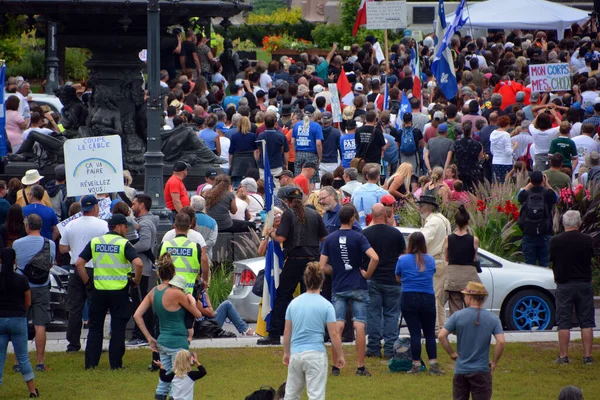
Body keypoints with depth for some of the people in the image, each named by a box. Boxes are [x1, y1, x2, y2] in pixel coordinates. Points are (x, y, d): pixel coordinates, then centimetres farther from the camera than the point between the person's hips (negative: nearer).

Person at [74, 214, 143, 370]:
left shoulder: (95, 242, 4)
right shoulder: (124, 244, -7)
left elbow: (79, 263, 0)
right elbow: (138, 263, -20)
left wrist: (86, 281, 9)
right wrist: (136, 280, -4)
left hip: (99, 291, 3)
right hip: (119, 291, -3)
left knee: (95, 327, 12)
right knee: (118, 328, 5)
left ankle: (90, 362, 10)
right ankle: (115, 363, 6)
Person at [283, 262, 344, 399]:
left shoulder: (294, 303, 5)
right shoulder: (326, 306, -7)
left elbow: (287, 332, 10)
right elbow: (334, 334, -7)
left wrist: (286, 353, 22)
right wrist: (340, 356, 4)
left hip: (295, 354, 4)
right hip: (316, 354, -4)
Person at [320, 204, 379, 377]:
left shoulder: (330, 239, 1)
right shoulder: (358, 237, -7)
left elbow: (323, 266, -1)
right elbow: (374, 258, -20)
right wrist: (367, 274, -5)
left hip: (338, 288, 2)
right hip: (358, 287, -2)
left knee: (337, 326, 2)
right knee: (360, 326, 0)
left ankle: (335, 366, 1)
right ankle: (360, 367, -2)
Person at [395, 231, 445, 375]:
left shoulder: (403, 260, -3)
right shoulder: (430, 260, 2)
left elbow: (398, 278, 10)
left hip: (409, 299, -1)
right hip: (428, 299, 1)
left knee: (415, 333, -1)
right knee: (430, 334, 7)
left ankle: (416, 365, -1)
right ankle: (433, 365, 1)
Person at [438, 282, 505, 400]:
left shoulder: (458, 316, -6)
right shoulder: (493, 318, -5)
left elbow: (441, 336, -11)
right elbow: (501, 342, -15)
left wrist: (452, 353, 2)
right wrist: (494, 362, -2)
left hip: (461, 371, 1)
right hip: (481, 371, -1)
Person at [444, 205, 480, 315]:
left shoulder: (448, 239, -3)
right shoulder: (474, 240, -8)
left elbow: (446, 258, 8)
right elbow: (475, 258, 2)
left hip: (452, 277, 1)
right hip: (469, 275, -1)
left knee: (454, 312, 4)